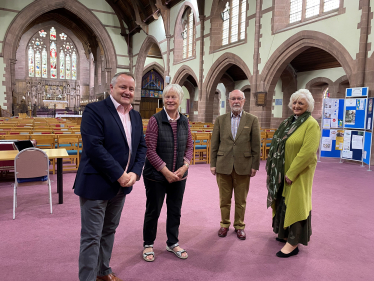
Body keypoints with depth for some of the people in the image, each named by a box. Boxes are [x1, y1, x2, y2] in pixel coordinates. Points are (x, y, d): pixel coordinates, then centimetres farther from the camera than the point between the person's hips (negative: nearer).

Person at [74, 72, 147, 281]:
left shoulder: (136, 116, 9)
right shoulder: (95, 110, -13)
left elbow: (141, 146, 8)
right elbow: (94, 147, -22)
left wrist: (134, 173, -9)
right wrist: (119, 175, -21)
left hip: (122, 184, 7)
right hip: (97, 184, -7)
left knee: (109, 231, 21)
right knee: (92, 237, 4)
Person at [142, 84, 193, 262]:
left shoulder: (184, 122, 3)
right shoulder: (155, 120, -11)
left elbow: (189, 146, 7)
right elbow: (150, 150, -14)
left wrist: (185, 166, -9)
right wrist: (166, 171, -17)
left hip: (178, 176, 4)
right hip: (156, 175, -4)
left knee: (175, 210, 16)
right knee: (153, 211, 11)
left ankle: (173, 243, 36)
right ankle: (148, 245, 31)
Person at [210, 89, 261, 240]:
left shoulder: (252, 120, 2)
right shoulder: (220, 120, 5)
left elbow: (256, 145, 1)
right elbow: (214, 143, 5)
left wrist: (255, 165, -2)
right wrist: (213, 164, 2)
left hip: (243, 166, -1)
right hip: (223, 165, 1)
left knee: (241, 200, 11)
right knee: (224, 199, 12)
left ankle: (239, 225, 29)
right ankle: (224, 224, 30)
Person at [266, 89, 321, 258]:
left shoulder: (311, 124, -14)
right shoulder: (289, 122, 10)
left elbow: (308, 152, -22)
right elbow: (279, 146, 12)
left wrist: (291, 173, -21)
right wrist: (280, 171, 5)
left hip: (299, 173, -7)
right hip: (284, 171, 8)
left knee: (295, 203, -1)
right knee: (285, 201, 15)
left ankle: (293, 243, 9)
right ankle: (287, 233, 32)